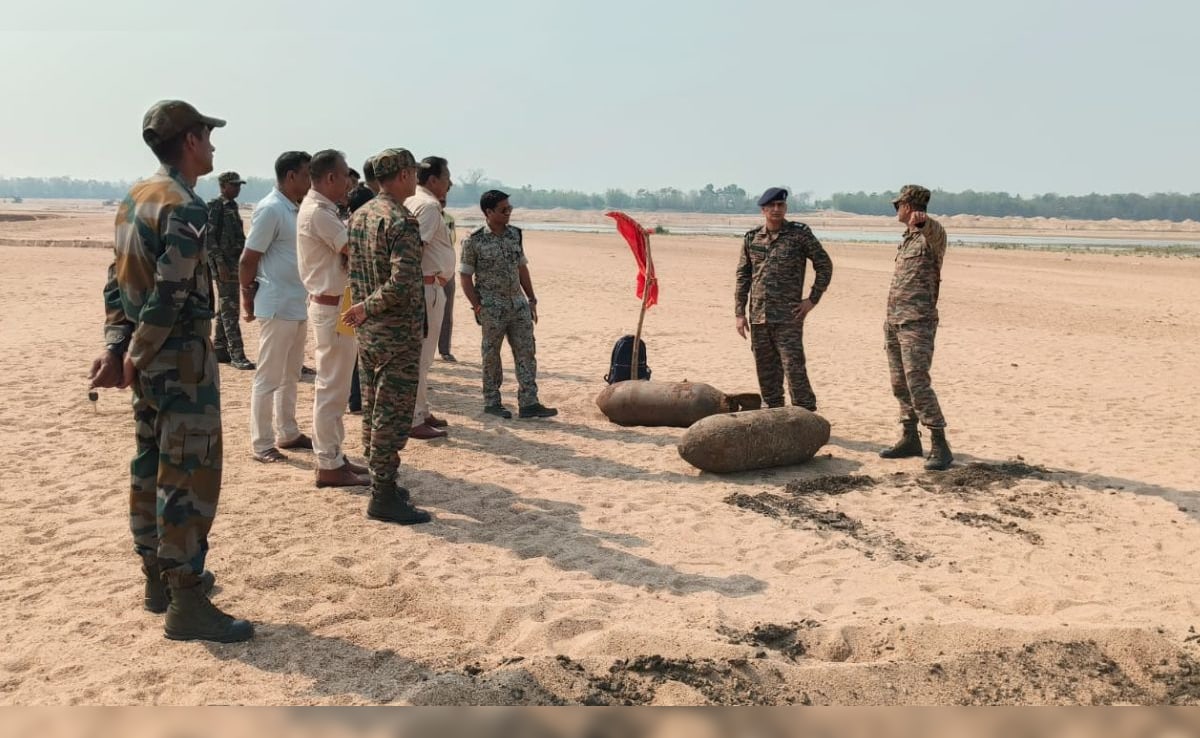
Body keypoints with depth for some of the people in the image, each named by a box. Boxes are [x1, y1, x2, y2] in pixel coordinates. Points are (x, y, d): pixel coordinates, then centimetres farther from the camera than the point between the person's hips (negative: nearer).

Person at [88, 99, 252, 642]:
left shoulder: (135, 199, 12)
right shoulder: (187, 208, -17)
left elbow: (118, 283, 10)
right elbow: (171, 295, -23)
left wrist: (117, 348, 5)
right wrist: (134, 359, -13)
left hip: (148, 359, 10)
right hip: (182, 359, -10)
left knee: (150, 468, 16)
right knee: (190, 478, -4)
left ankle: (160, 577, 29)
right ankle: (187, 604, 2)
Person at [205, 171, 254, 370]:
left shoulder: (232, 206, 16)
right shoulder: (215, 206, -9)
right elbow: (209, 237, -16)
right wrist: (220, 263, -21)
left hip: (235, 261, 9)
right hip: (223, 262, -9)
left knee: (225, 308, 13)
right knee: (230, 309, -9)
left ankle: (219, 350, 20)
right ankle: (237, 355, -10)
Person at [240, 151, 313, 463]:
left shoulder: (298, 209, 11)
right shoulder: (270, 209, -15)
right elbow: (248, 260, -14)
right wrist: (248, 297, -4)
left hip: (299, 306, 9)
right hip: (277, 307, -9)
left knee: (291, 375, 16)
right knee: (269, 377, -1)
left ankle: (288, 433, 27)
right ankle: (261, 444, 7)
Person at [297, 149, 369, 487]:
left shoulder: (321, 209, 14)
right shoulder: (317, 212, -18)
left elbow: (345, 250, 11)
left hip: (335, 304, 10)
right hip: (332, 308, -10)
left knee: (335, 387, 15)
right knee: (331, 388, -4)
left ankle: (334, 456, 24)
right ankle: (328, 466, 4)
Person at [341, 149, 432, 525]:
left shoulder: (359, 216, 9)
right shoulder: (402, 222, -18)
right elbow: (401, 286, -27)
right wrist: (367, 308, -14)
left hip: (367, 332, 9)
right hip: (398, 334, -9)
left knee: (373, 410, 15)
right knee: (393, 415, -2)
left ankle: (381, 483, 27)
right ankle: (384, 497, 3)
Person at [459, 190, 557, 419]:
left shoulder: (515, 234, 7)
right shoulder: (474, 241, -9)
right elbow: (465, 277, -6)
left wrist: (532, 299, 11)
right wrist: (478, 307, -11)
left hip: (519, 304, 5)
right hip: (492, 308, -5)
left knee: (526, 352, 2)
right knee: (491, 355, 4)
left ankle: (529, 403, 6)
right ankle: (491, 402, 17)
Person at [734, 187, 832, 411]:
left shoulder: (800, 234, -2)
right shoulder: (751, 238, 8)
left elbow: (825, 265, 3)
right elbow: (742, 276, 12)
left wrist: (812, 299, -4)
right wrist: (740, 312, 6)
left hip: (788, 317, -4)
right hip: (758, 317, 4)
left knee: (794, 369, -8)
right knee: (766, 372, 10)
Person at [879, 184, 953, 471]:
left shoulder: (933, 234, -9)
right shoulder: (907, 239, 18)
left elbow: (933, 230, -35)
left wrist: (921, 221, -59)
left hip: (917, 322, -9)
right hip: (894, 321, 9)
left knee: (918, 384, -14)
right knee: (900, 384, 10)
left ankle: (939, 447, -9)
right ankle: (910, 439, 19)